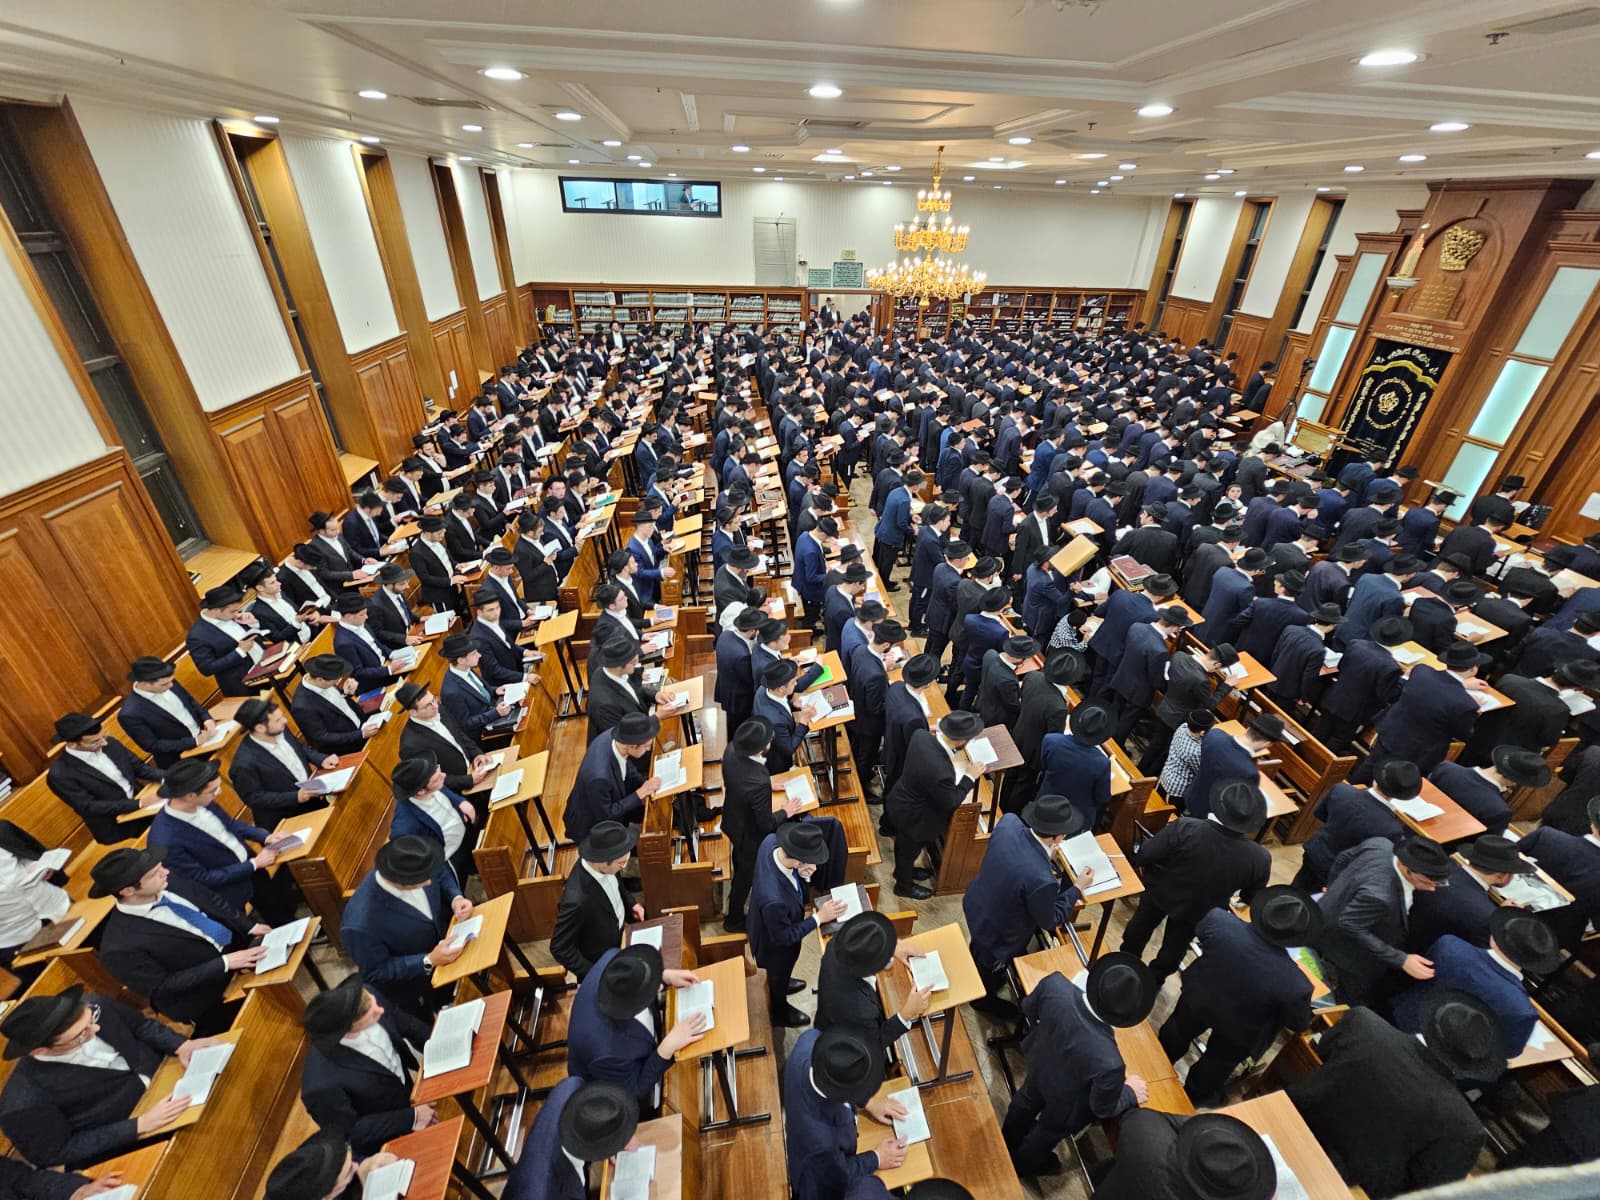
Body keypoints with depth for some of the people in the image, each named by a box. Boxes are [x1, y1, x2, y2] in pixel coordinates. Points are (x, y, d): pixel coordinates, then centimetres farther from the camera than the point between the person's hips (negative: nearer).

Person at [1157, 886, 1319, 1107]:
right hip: (1239, 1034, -2)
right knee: (1217, 1064, 31)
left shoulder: (1218, 920, -35)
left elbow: (1199, 929, -9)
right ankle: (1197, 1097, 59)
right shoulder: (1294, 983, -38)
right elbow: (1296, 1026, -17)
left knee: (1178, 1032, 34)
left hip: (1198, 999, 2)